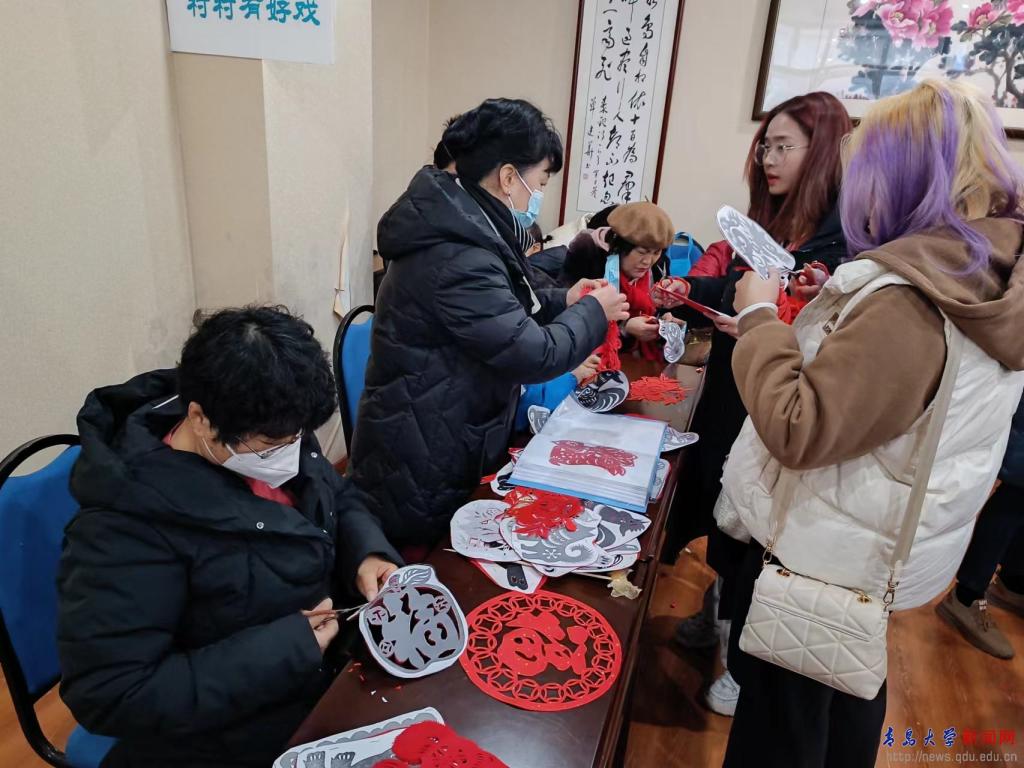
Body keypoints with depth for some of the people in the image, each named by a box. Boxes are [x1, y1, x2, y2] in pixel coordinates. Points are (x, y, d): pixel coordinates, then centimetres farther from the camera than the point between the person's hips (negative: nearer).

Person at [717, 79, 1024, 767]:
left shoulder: (906, 300, -30)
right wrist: (833, 305, 3)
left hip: (822, 551, -9)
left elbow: (798, 433, -30)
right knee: (846, 695, 31)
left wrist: (759, 315, -20)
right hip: (874, 548, 9)